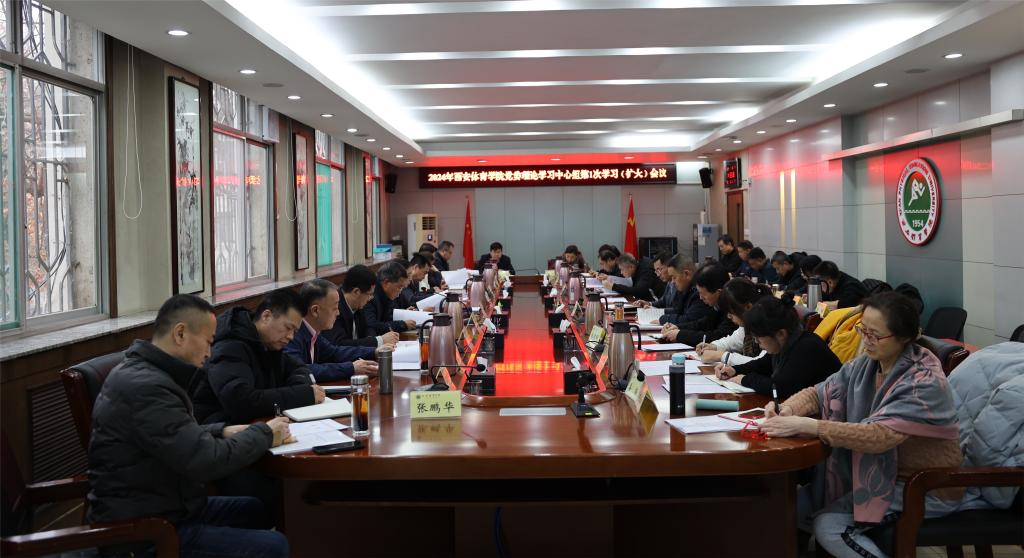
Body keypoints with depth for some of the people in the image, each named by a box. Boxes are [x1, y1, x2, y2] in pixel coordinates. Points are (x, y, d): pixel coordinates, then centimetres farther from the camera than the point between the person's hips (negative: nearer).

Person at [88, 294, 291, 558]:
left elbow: (183, 437, 20)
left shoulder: (145, 371, 7)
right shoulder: (146, 387, -26)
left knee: (257, 511, 18)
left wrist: (222, 432, 4)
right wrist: (264, 434, -11)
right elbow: (206, 461, -26)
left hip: (156, 506, 11)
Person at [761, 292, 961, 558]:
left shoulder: (925, 383, -24)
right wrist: (787, 409, -20)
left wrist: (806, 425, -39)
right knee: (797, 505, -1)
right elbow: (818, 393, 3)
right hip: (878, 473, 8)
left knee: (829, 527, -20)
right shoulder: (865, 365, -1)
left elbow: (880, 436, -34)